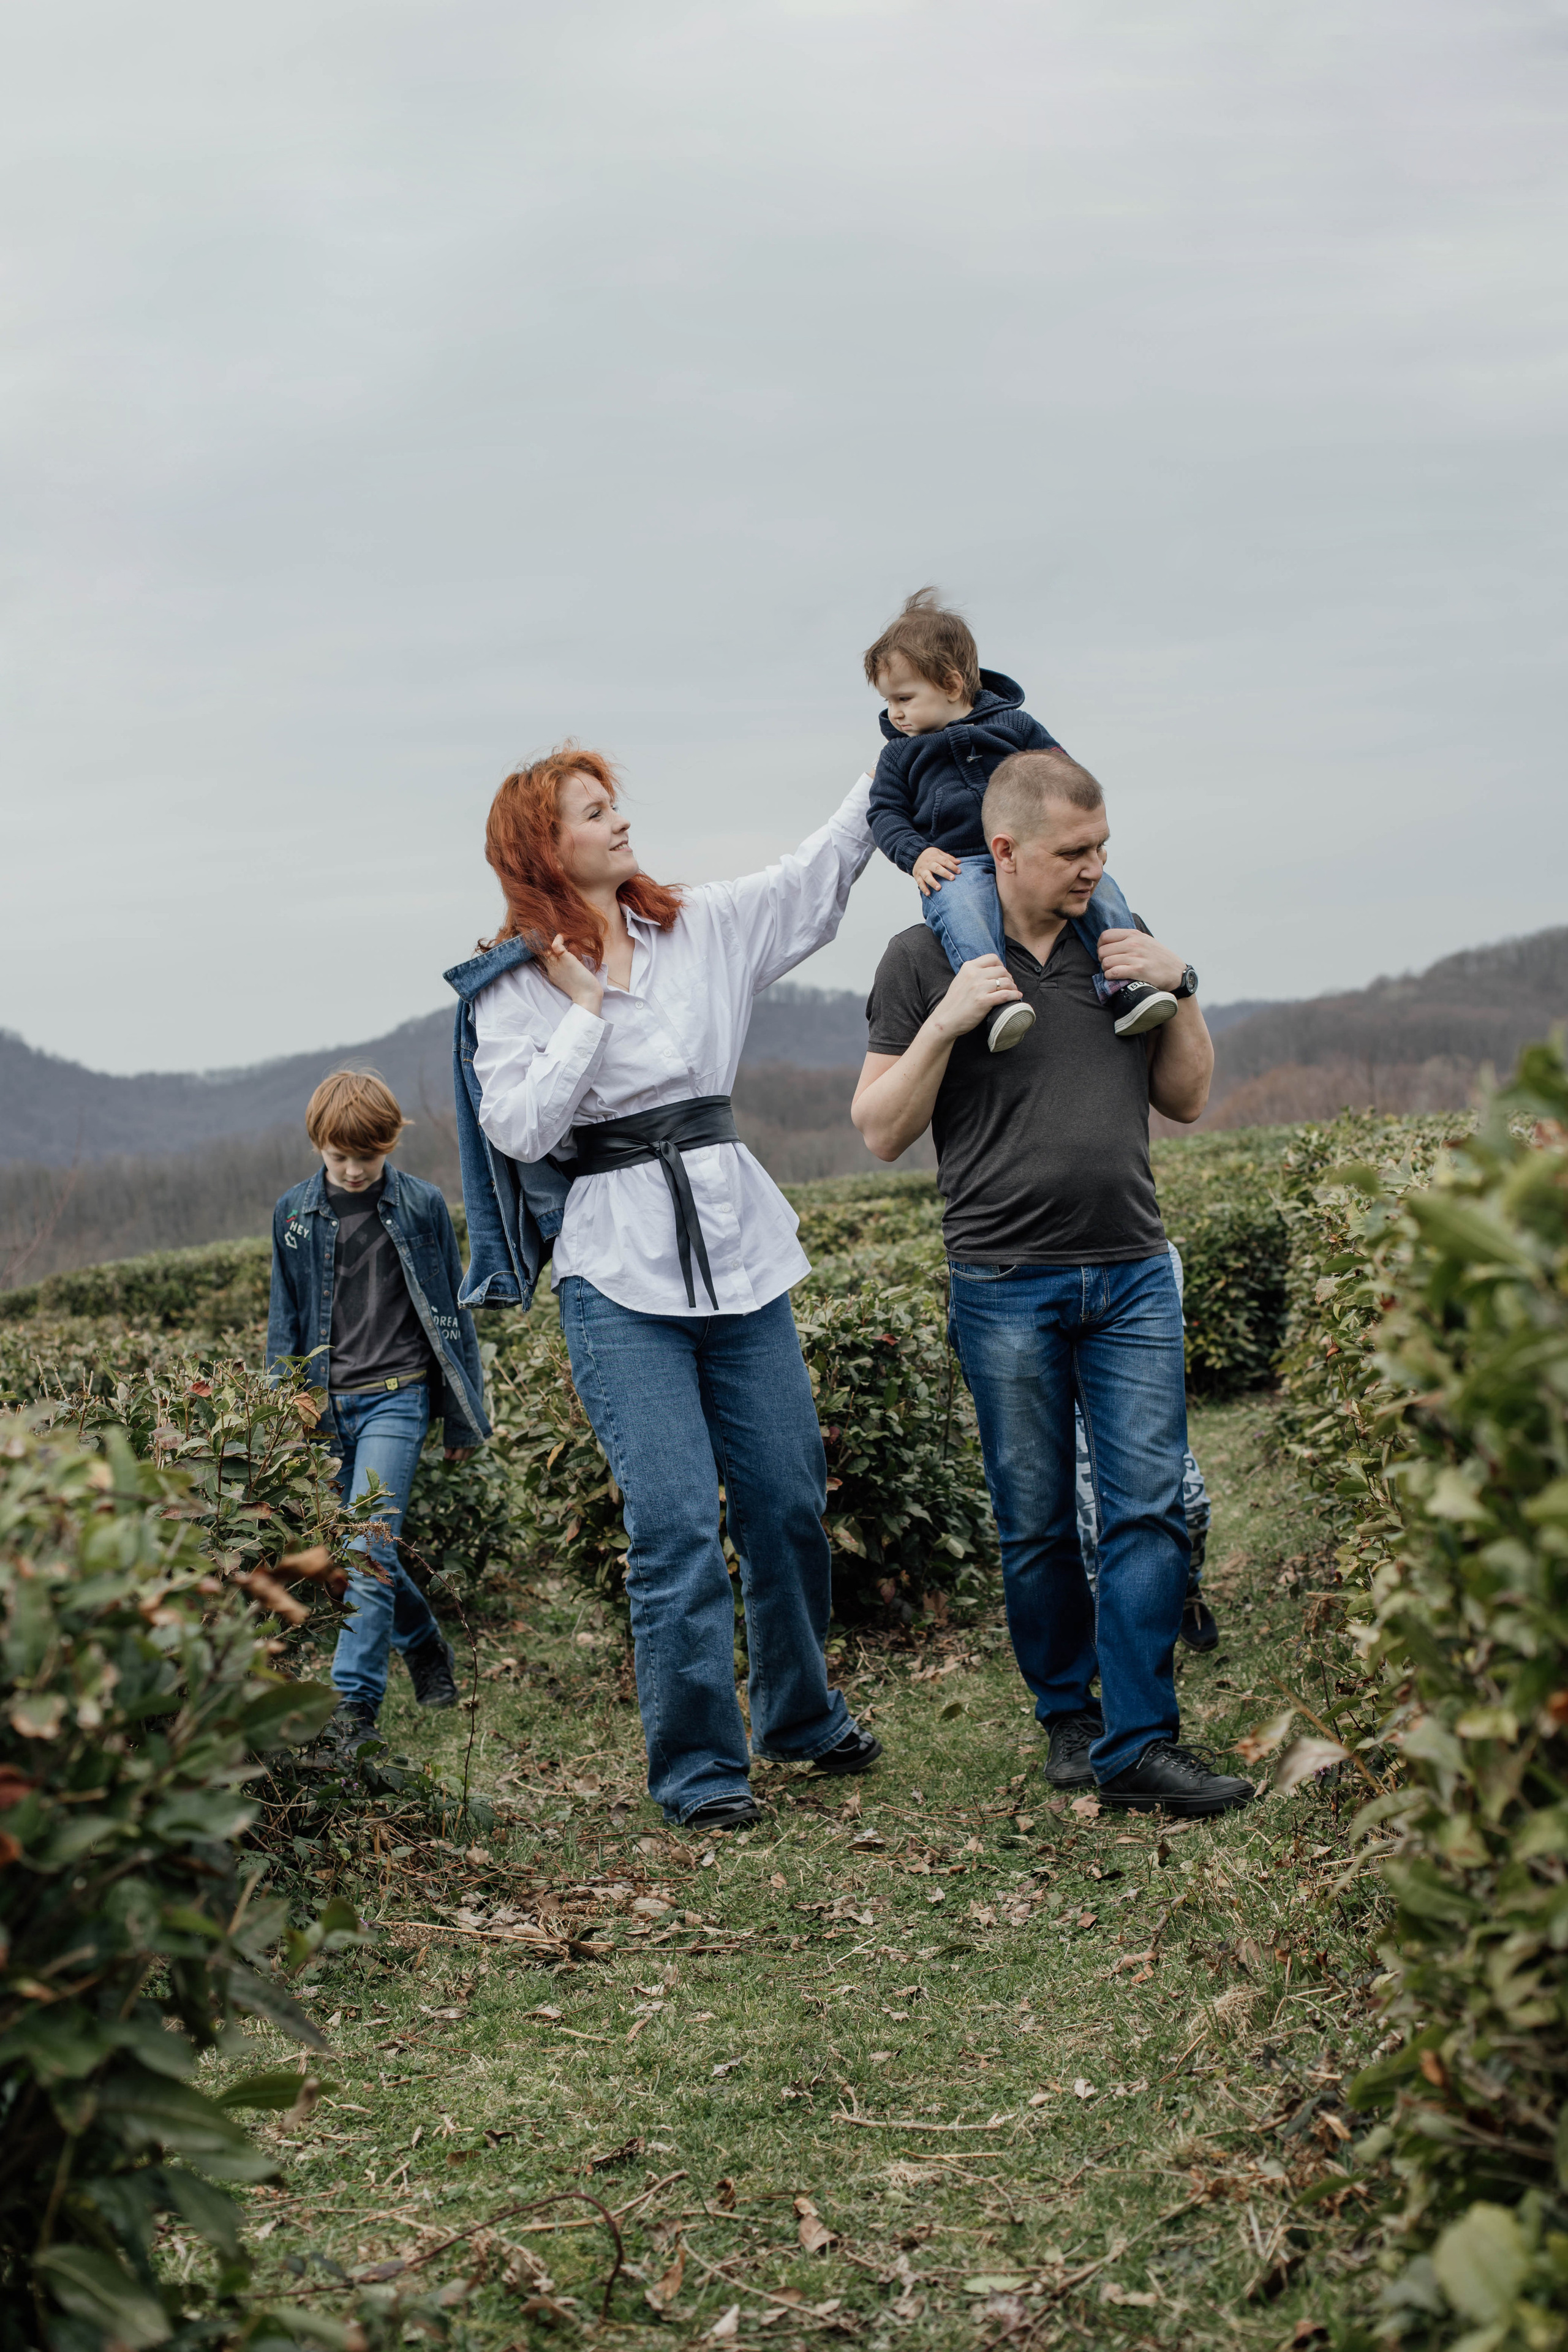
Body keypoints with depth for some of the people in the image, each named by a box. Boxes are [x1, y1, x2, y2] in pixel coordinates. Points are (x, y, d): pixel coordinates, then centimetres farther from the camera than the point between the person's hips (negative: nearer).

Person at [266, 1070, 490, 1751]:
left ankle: (355, 1703, -15)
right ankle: (423, 1643, 36)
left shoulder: (421, 1206, -1)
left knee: (369, 1545, -15)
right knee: (356, 1549, 10)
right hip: (327, 1407, 4)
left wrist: (464, 1418, 4)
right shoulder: (295, 1214, 6)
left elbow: (452, 1315, 5)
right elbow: (284, 1323, 14)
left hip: (396, 1398, -4)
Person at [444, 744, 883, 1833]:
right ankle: (699, 1765, 4)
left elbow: (820, 874, 14)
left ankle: (801, 1714, 31)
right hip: (619, 1277, -4)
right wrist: (589, 1009, -10)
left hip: (742, 1255, 5)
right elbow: (520, 1130, -11)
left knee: (789, 1499, 11)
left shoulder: (704, 928, 10)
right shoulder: (515, 989, 0)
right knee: (677, 1525, -8)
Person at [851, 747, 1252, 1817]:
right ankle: (1067, 1716, 23)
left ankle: (1138, 1747, -2)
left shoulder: (1121, 942, 10)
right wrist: (946, 1024, -15)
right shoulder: (926, 957, 0)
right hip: (1006, 1285, -2)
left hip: (1134, 1275, 3)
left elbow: (1188, 1099, 15)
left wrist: (1177, 990, -1)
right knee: (1037, 1524, 5)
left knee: (1151, 1510, -5)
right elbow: (881, 1130, -1)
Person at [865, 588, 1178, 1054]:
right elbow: (886, 814, 16)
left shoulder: (1014, 725, 17)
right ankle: (996, 998, -55)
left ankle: (1122, 985, -28)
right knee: (960, 909, -39)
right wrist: (916, 855, -5)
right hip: (956, 864, -2)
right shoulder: (900, 755, 19)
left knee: (1098, 886, -23)